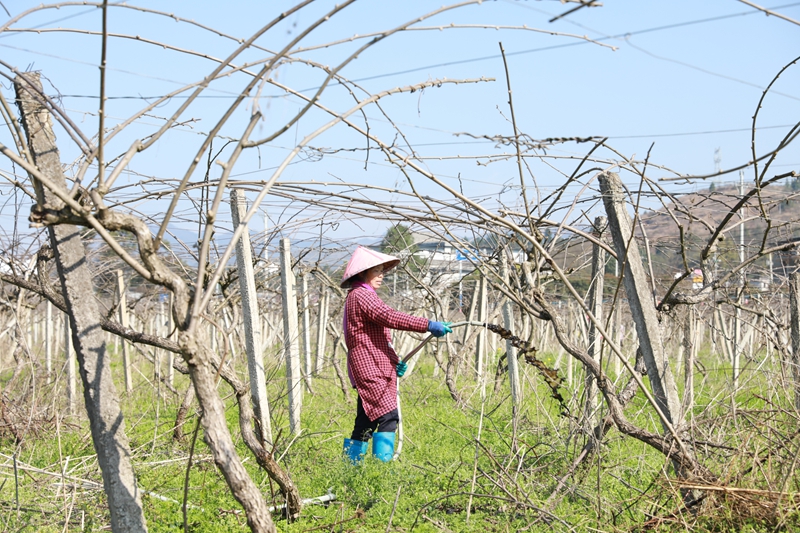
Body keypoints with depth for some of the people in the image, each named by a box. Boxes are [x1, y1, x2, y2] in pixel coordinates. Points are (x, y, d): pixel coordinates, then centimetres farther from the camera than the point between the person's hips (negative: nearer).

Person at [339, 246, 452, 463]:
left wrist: (393, 361, 12)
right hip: (370, 370, -11)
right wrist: (428, 325, -29)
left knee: (365, 424, 12)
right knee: (387, 416, -18)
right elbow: (389, 317, -25)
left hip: (372, 369, 11)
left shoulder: (358, 297, 24)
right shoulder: (361, 295, -10)